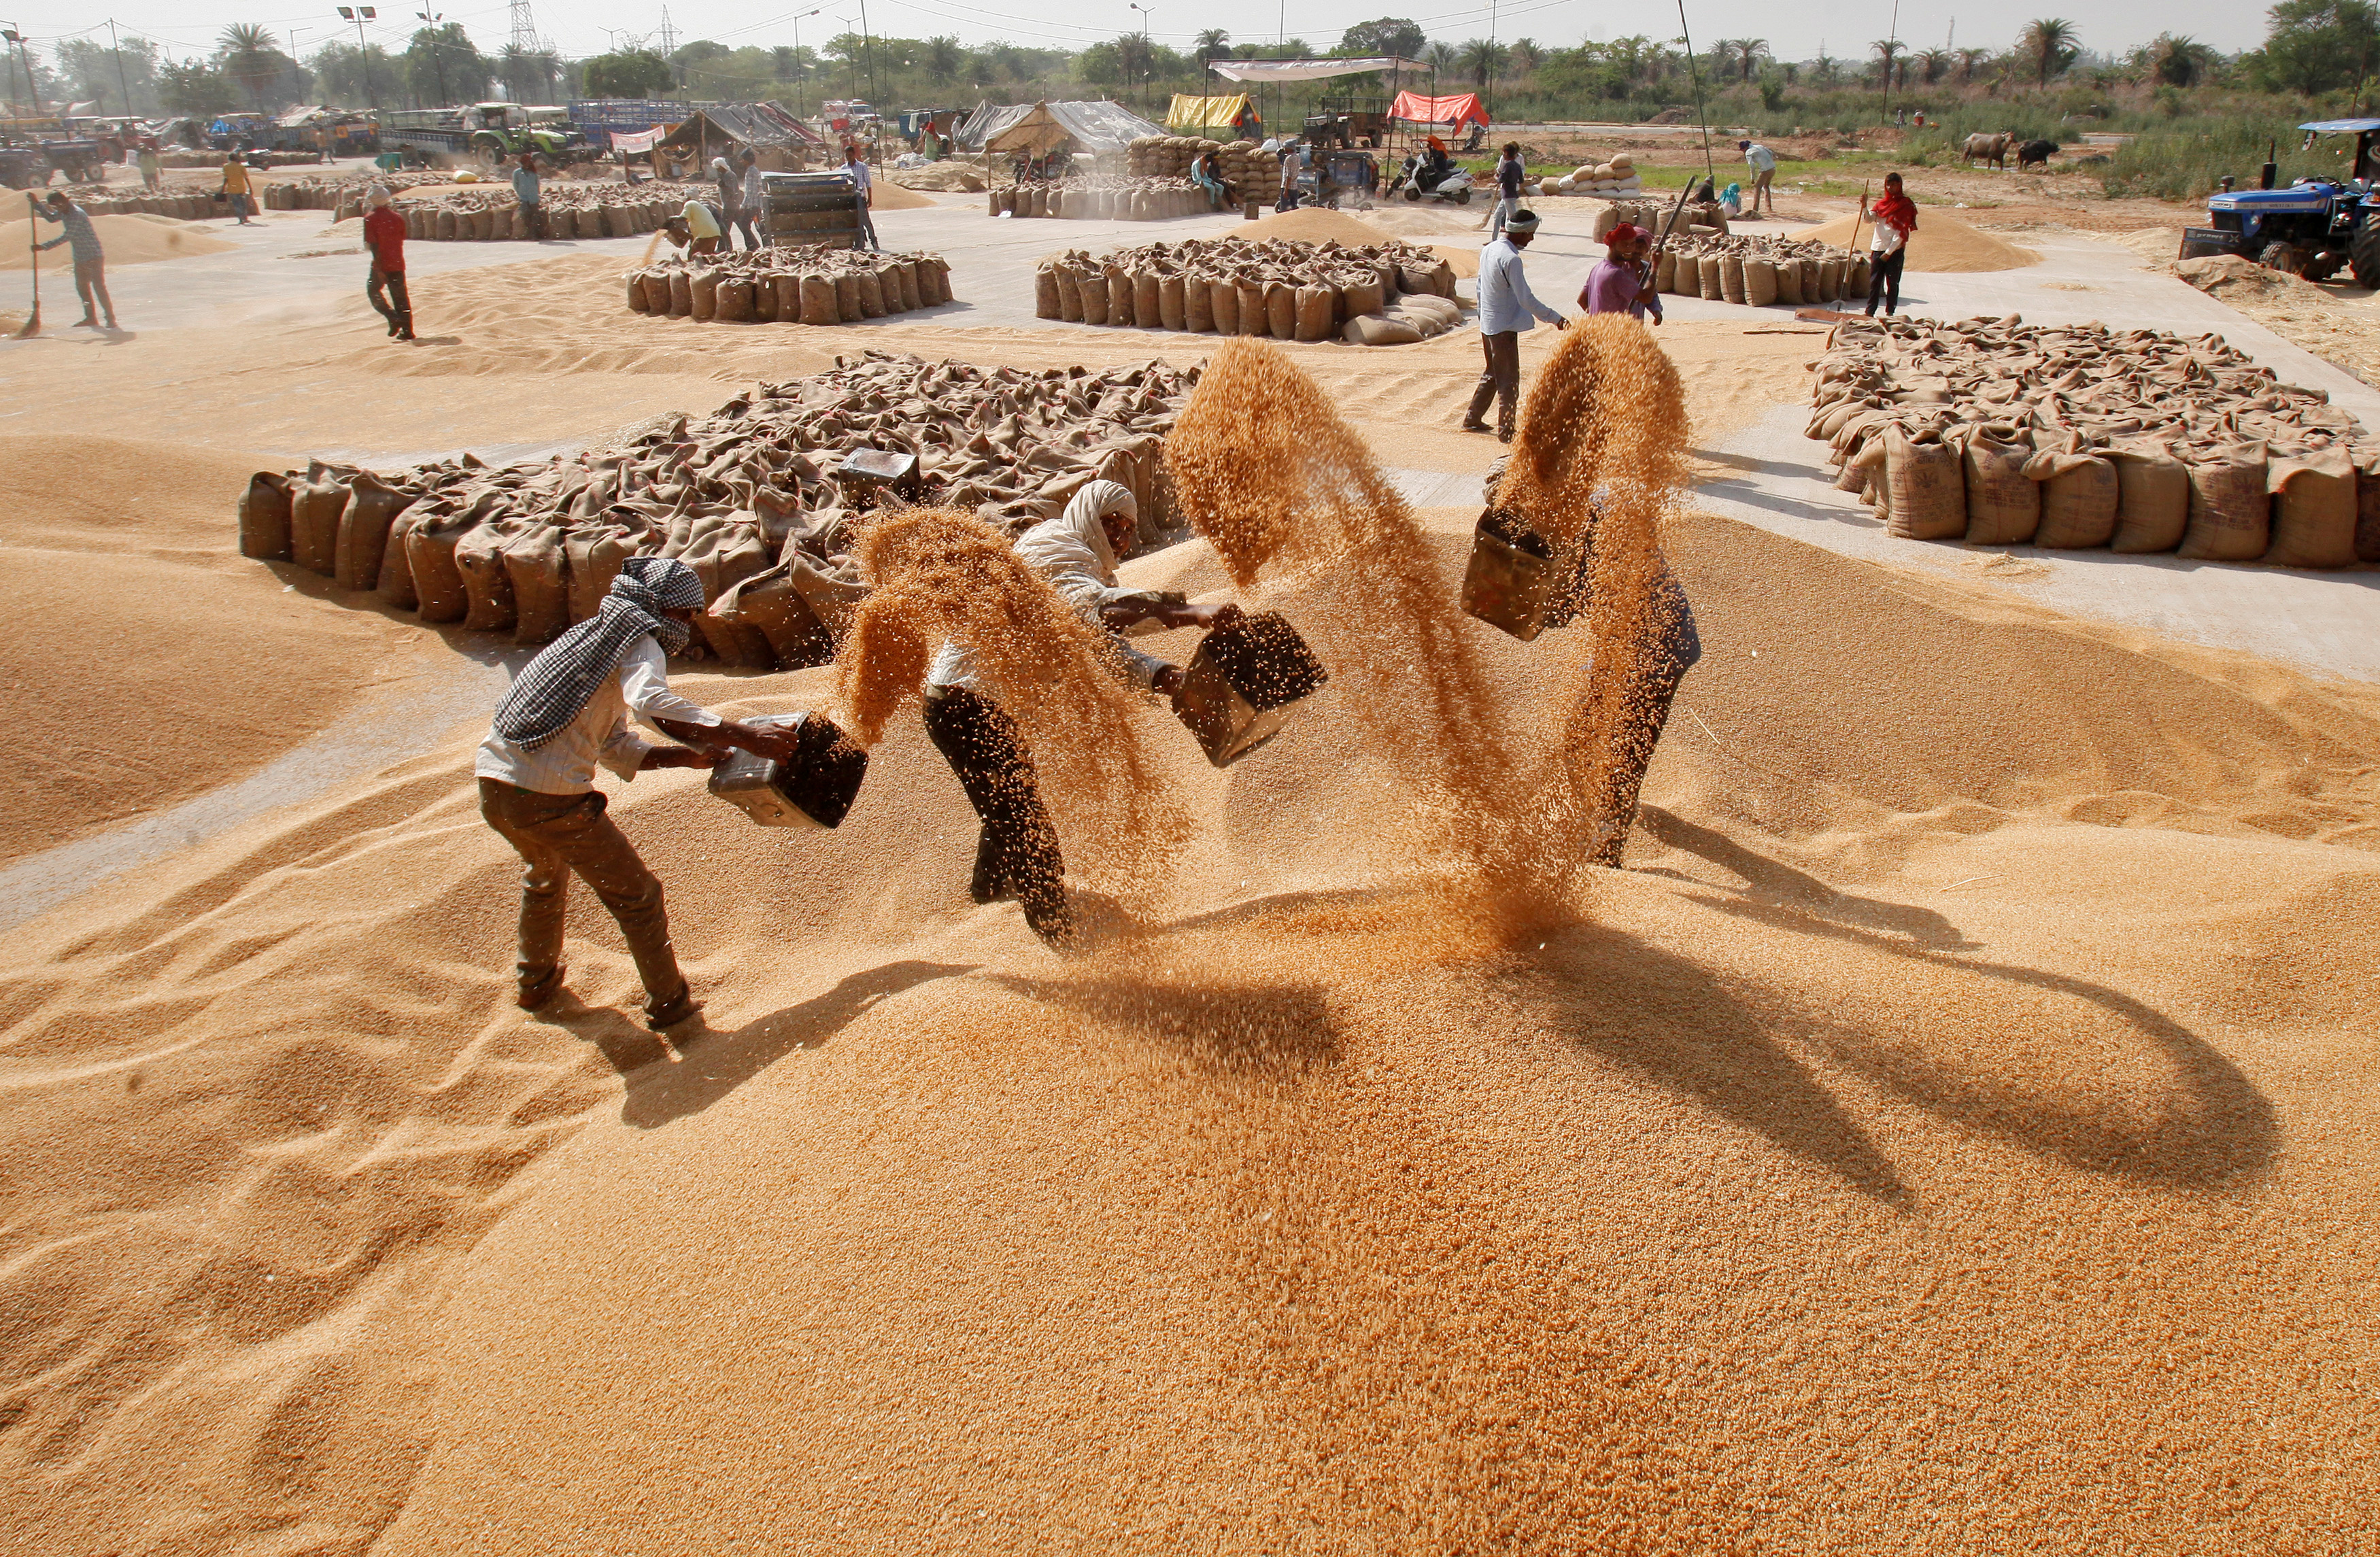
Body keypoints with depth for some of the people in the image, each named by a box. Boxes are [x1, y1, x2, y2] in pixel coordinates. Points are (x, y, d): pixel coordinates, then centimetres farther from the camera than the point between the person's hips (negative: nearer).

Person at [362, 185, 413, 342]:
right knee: (400, 296, 9)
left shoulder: (370, 218, -8)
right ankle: (407, 330, 4)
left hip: (381, 264, -4)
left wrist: (378, 269, -16)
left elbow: (373, 245, -14)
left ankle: (393, 318, -6)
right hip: (398, 263, 4)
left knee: (373, 290, 13)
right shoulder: (397, 217, 5)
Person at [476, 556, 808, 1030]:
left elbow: (617, 748, 22)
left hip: (493, 784, 9)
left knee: (544, 876, 36)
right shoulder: (638, 640, -4)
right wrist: (747, 737, -28)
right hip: (550, 796, -9)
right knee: (637, 897, 8)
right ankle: (669, 1005, 19)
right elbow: (655, 705, -28)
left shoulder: (594, 635, 23)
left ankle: (536, 982, 53)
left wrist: (687, 755, 13)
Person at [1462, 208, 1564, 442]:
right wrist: (1555, 319, -21)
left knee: (1492, 375, 22)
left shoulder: (1488, 250, 4)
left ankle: (1472, 420, 29)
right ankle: (1506, 430, 6)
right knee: (1509, 381, 1)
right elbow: (1526, 299, -24)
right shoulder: (1510, 259, -22)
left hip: (1487, 324, 9)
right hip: (1504, 327, -9)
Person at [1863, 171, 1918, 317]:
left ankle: (1890, 313, 3)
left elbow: (1902, 232, -8)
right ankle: (1870, 312, 8)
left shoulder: (1905, 204, -3)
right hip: (1878, 248, 4)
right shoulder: (1882, 203, 12)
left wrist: (1889, 252, -13)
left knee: (1892, 282, -2)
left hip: (1895, 250, -4)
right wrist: (1864, 207, -20)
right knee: (1874, 282, 4)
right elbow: (1869, 219, -1)